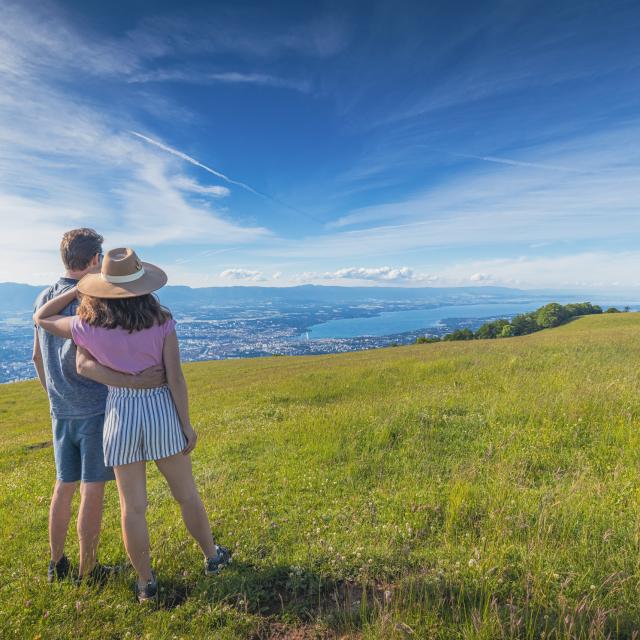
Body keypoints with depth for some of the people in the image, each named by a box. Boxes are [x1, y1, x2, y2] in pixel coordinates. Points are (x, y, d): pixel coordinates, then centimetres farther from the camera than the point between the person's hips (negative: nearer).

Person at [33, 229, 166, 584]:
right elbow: (83, 362, -27)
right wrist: (133, 382, -32)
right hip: (95, 408, -7)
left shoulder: (44, 299, 7)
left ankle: (56, 564, 32)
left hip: (61, 409, 7)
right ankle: (87, 569, 20)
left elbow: (38, 357, 14)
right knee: (92, 490, 5)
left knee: (63, 485, 19)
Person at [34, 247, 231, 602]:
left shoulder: (89, 327, -9)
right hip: (161, 412, 0)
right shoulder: (161, 322, -13)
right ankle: (212, 556, 36)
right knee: (186, 493, 17)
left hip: (120, 416, 1)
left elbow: (41, 318, 11)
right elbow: (175, 378, -13)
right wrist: (187, 425, -4)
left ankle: (146, 583, 30)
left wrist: (78, 289, 9)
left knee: (132, 507, 14)